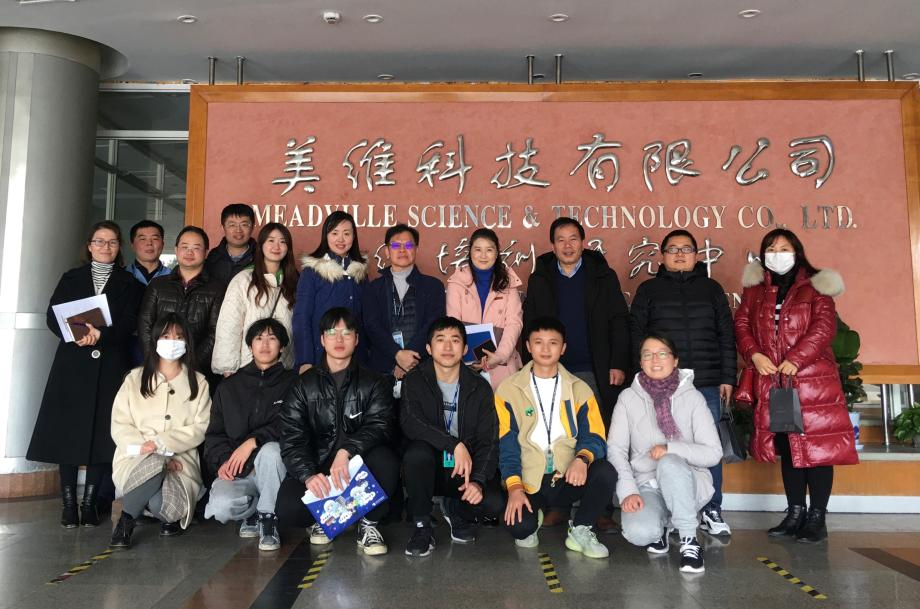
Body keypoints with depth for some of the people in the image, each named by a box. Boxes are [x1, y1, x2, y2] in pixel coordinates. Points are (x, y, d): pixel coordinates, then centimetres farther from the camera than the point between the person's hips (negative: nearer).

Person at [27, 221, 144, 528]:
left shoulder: (129, 283, 9)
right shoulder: (72, 278, 13)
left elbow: (129, 322, -4)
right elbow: (53, 316, 3)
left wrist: (101, 335, -22)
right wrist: (76, 335, -17)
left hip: (111, 366, -1)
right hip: (73, 364, 1)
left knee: (102, 433, -3)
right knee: (68, 431, -1)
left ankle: (90, 502, 7)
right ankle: (68, 502, 7)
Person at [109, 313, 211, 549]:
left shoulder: (198, 383, 13)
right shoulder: (135, 379, 13)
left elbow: (200, 429, 1)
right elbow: (119, 425, 3)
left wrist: (159, 443, -14)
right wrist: (152, 454, -11)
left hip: (181, 461, -1)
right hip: (135, 461, 1)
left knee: (162, 505, -34)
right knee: (154, 465, -37)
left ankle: (171, 516, 3)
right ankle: (126, 520, -13)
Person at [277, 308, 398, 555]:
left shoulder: (373, 383, 4)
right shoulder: (303, 386, 6)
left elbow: (379, 425, -13)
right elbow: (291, 438, -5)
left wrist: (347, 451, -32)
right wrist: (308, 475, -24)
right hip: (315, 467, 0)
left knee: (385, 459, -33)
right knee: (286, 510, -28)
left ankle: (368, 524, -7)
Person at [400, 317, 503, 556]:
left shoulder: (479, 388, 0)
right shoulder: (415, 381, -4)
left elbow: (488, 441, -6)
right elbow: (409, 423, -23)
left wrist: (478, 481, -23)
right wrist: (455, 444, -33)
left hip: (467, 469, 1)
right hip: (429, 468, -1)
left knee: (494, 503, -26)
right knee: (417, 453, -34)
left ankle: (454, 509, 11)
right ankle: (422, 526, -12)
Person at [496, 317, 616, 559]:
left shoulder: (580, 390, 8)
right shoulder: (508, 390, 2)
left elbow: (595, 436, 0)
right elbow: (506, 444, -3)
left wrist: (582, 458, -24)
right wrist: (514, 487, -17)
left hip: (568, 478, 2)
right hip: (527, 481, -2)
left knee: (605, 472, -28)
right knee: (519, 527, -29)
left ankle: (580, 530, -2)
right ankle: (533, 515, 10)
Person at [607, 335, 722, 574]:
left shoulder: (692, 397, -1)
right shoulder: (628, 398, 2)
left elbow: (713, 453, -7)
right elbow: (615, 449, -4)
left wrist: (670, 449, -22)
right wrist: (628, 491, -17)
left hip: (686, 483, -1)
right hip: (646, 485, 1)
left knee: (669, 463, -36)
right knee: (639, 533, -30)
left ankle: (689, 540, -18)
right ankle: (659, 528, 7)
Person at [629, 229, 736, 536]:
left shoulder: (711, 288, 14)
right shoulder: (649, 289, 10)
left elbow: (726, 335, 11)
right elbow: (636, 334, 6)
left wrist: (727, 377, 4)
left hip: (707, 385, 1)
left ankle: (712, 510, 15)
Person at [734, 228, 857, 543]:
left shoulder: (815, 286, 3)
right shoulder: (755, 290, 13)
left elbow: (825, 326, -8)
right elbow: (741, 325, 6)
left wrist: (795, 359, -18)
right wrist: (754, 355, -12)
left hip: (812, 379, -3)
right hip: (771, 380, 4)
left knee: (816, 445, -3)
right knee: (787, 447, 10)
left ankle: (817, 518, 7)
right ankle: (795, 514, 20)